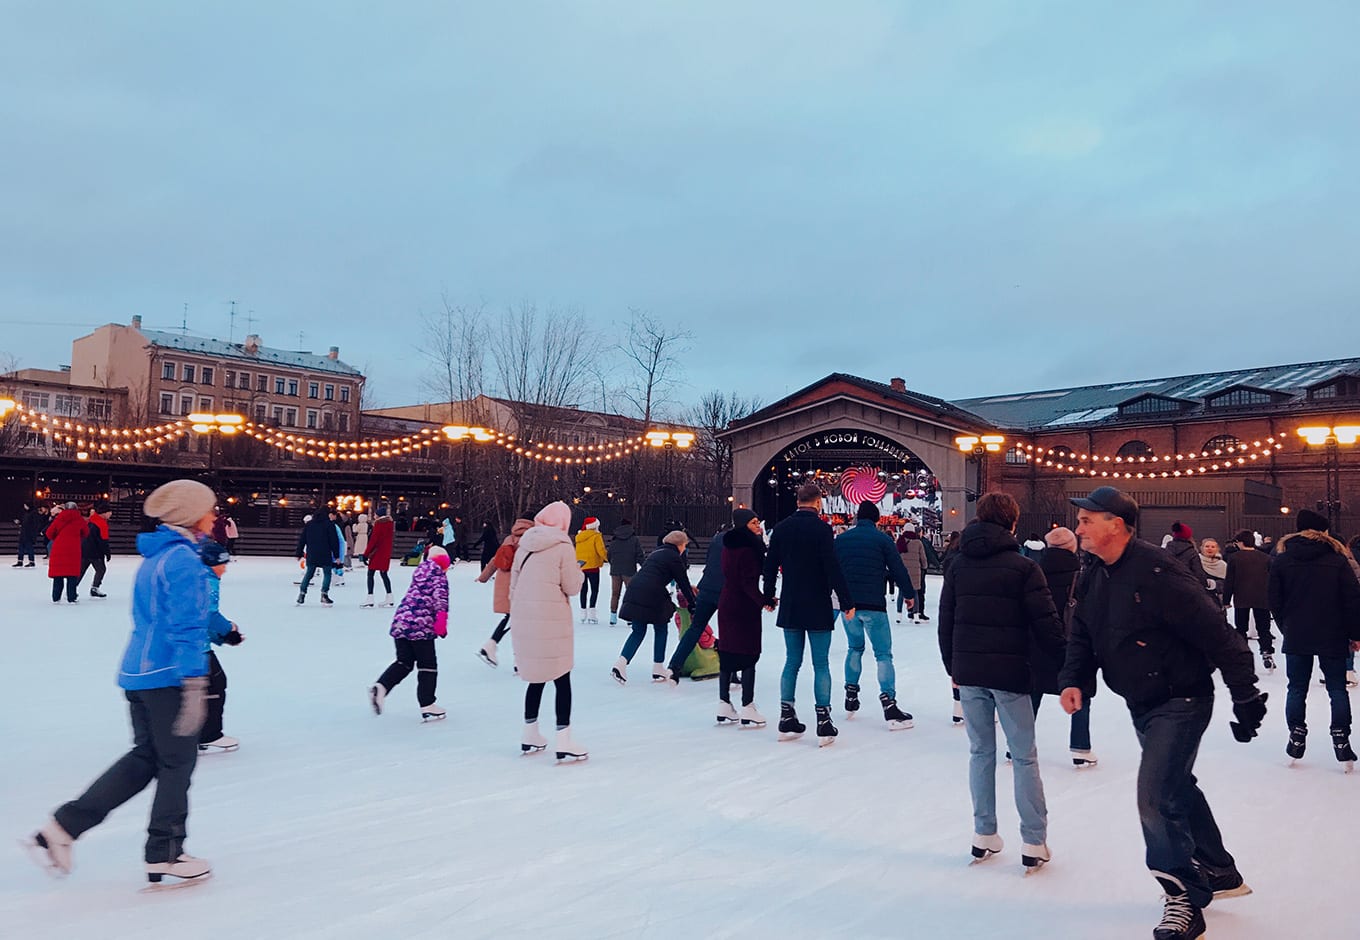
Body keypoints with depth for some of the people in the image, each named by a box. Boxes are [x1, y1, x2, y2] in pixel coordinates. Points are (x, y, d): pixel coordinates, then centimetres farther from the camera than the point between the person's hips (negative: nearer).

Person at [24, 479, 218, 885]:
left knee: (144, 757, 16)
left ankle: (62, 828, 13)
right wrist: (195, 686, -23)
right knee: (178, 761, 5)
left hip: (138, 673, 9)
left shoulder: (153, 558, 13)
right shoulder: (184, 560, -16)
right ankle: (164, 855, 15)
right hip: (167, 678, -9)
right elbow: (187, 627, -22)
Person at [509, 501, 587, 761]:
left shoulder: (525, 546, 9)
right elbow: (572, 587, -7)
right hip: (552, 623, -6)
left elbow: (513, 586, 13)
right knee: (562, 681, 0)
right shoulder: (563, 547, -8)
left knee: (537, 678, 18)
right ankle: (564, 743, -1)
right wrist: (579, 572, 13)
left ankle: (530, 736, 25)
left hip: (525, 622, 6)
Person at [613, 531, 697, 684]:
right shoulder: (674, 557, 3)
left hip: (634, 590, 7)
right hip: (652, 596, -7)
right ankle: (658, 670, 15)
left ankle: (620, 664, -3)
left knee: (638, 631, 14)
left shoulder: (656, 553, 26)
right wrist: (693, 603, 14)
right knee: (661, 629, 12)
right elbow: (684, 583, 4)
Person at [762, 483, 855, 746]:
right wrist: (847, 603, -10)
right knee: (821, 665, 2)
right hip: (818, 608, -5)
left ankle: (787, 719, 14)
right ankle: (824, 724, 2)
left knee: (792, 662, 12)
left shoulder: (781, 528, 4)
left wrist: (769, 597, 22)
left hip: (790, 606, 5)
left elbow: (770, 566, 9)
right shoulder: (822, 529, -11)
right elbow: (833, 568, -16)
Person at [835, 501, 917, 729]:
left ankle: (851, 697, 25)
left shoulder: (841, 539, 7)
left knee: (854, 648, 23)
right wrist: (909, 594, 10)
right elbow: (898, 569, -3)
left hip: (849, 604, 4)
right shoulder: (882, 539, -4)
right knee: (883, 654, -1)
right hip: (873, 604, -4)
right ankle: (889, 705, -10)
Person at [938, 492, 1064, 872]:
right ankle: (1033, 843, 9)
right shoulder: (1023, 567, -8)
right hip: (1009, 673, -4)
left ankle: (984, 835, 19)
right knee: (1024, 757, 6)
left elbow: (946, 622, 8)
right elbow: (1046, 624, -11)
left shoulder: (959, 565, 5)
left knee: (980, 752, 14)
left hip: (968, 672, 4)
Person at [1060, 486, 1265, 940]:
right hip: (1141, 704, 9)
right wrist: (1074, 679, -11)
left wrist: (1246, 696, -23)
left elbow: (1216, 634, -25)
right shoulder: (1093, 578, 2)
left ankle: (1186, 898, 5)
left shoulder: (1156, 571, -26)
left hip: (1181, 702, -9)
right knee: (1177, 787, 22)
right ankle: (1218, 872, 42)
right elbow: (1083, 637, 6)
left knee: (1155, 795, -13)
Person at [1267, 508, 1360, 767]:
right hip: (1333, 638, -1)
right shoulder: (1337, 559, -4)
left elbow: (1275, 600, 1)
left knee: (1297, 689, 9)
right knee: (1337, 689, 9)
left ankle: (1297, 739, 10)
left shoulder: (1281, 560, -1)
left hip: (1296, 637, 1)